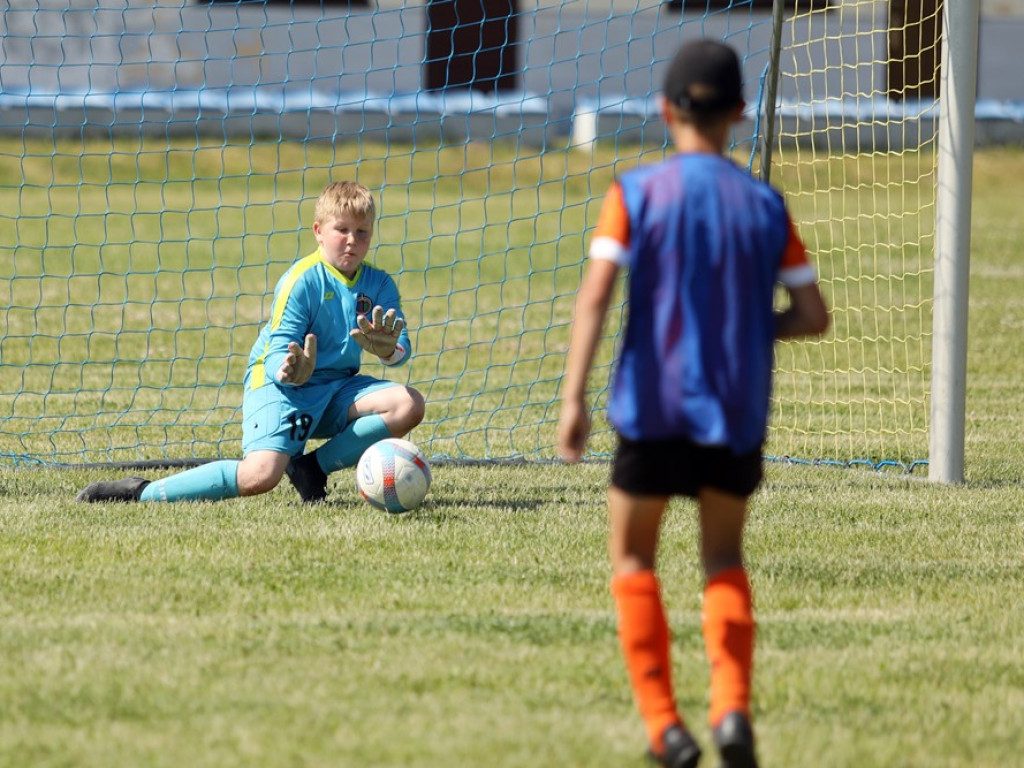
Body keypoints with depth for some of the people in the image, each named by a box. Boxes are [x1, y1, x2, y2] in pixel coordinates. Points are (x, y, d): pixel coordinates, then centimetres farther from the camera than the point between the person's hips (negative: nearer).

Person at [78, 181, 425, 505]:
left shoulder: (379, 285, 2)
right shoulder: (302, 281, -14)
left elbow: (402, 349, -7)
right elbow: (278, 351, -18)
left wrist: (390, 350, -32)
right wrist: (288, 371, -43)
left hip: (337, 387, 6)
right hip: (280, 384, -6)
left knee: (409, 405, -17)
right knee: (260, 475, -29)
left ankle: (313, 467, -6)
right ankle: (140, 493, -18)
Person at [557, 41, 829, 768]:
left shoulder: (636, 192, -5)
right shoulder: (764, 203, 2)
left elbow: (595, 294, -15)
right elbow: (813, 315, 2)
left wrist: (574, 396, -18)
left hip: (653, 405, -2)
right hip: (738, 410, 2)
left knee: (633, 557, 15)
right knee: (725, 559, 18)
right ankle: (731, 704, -4)